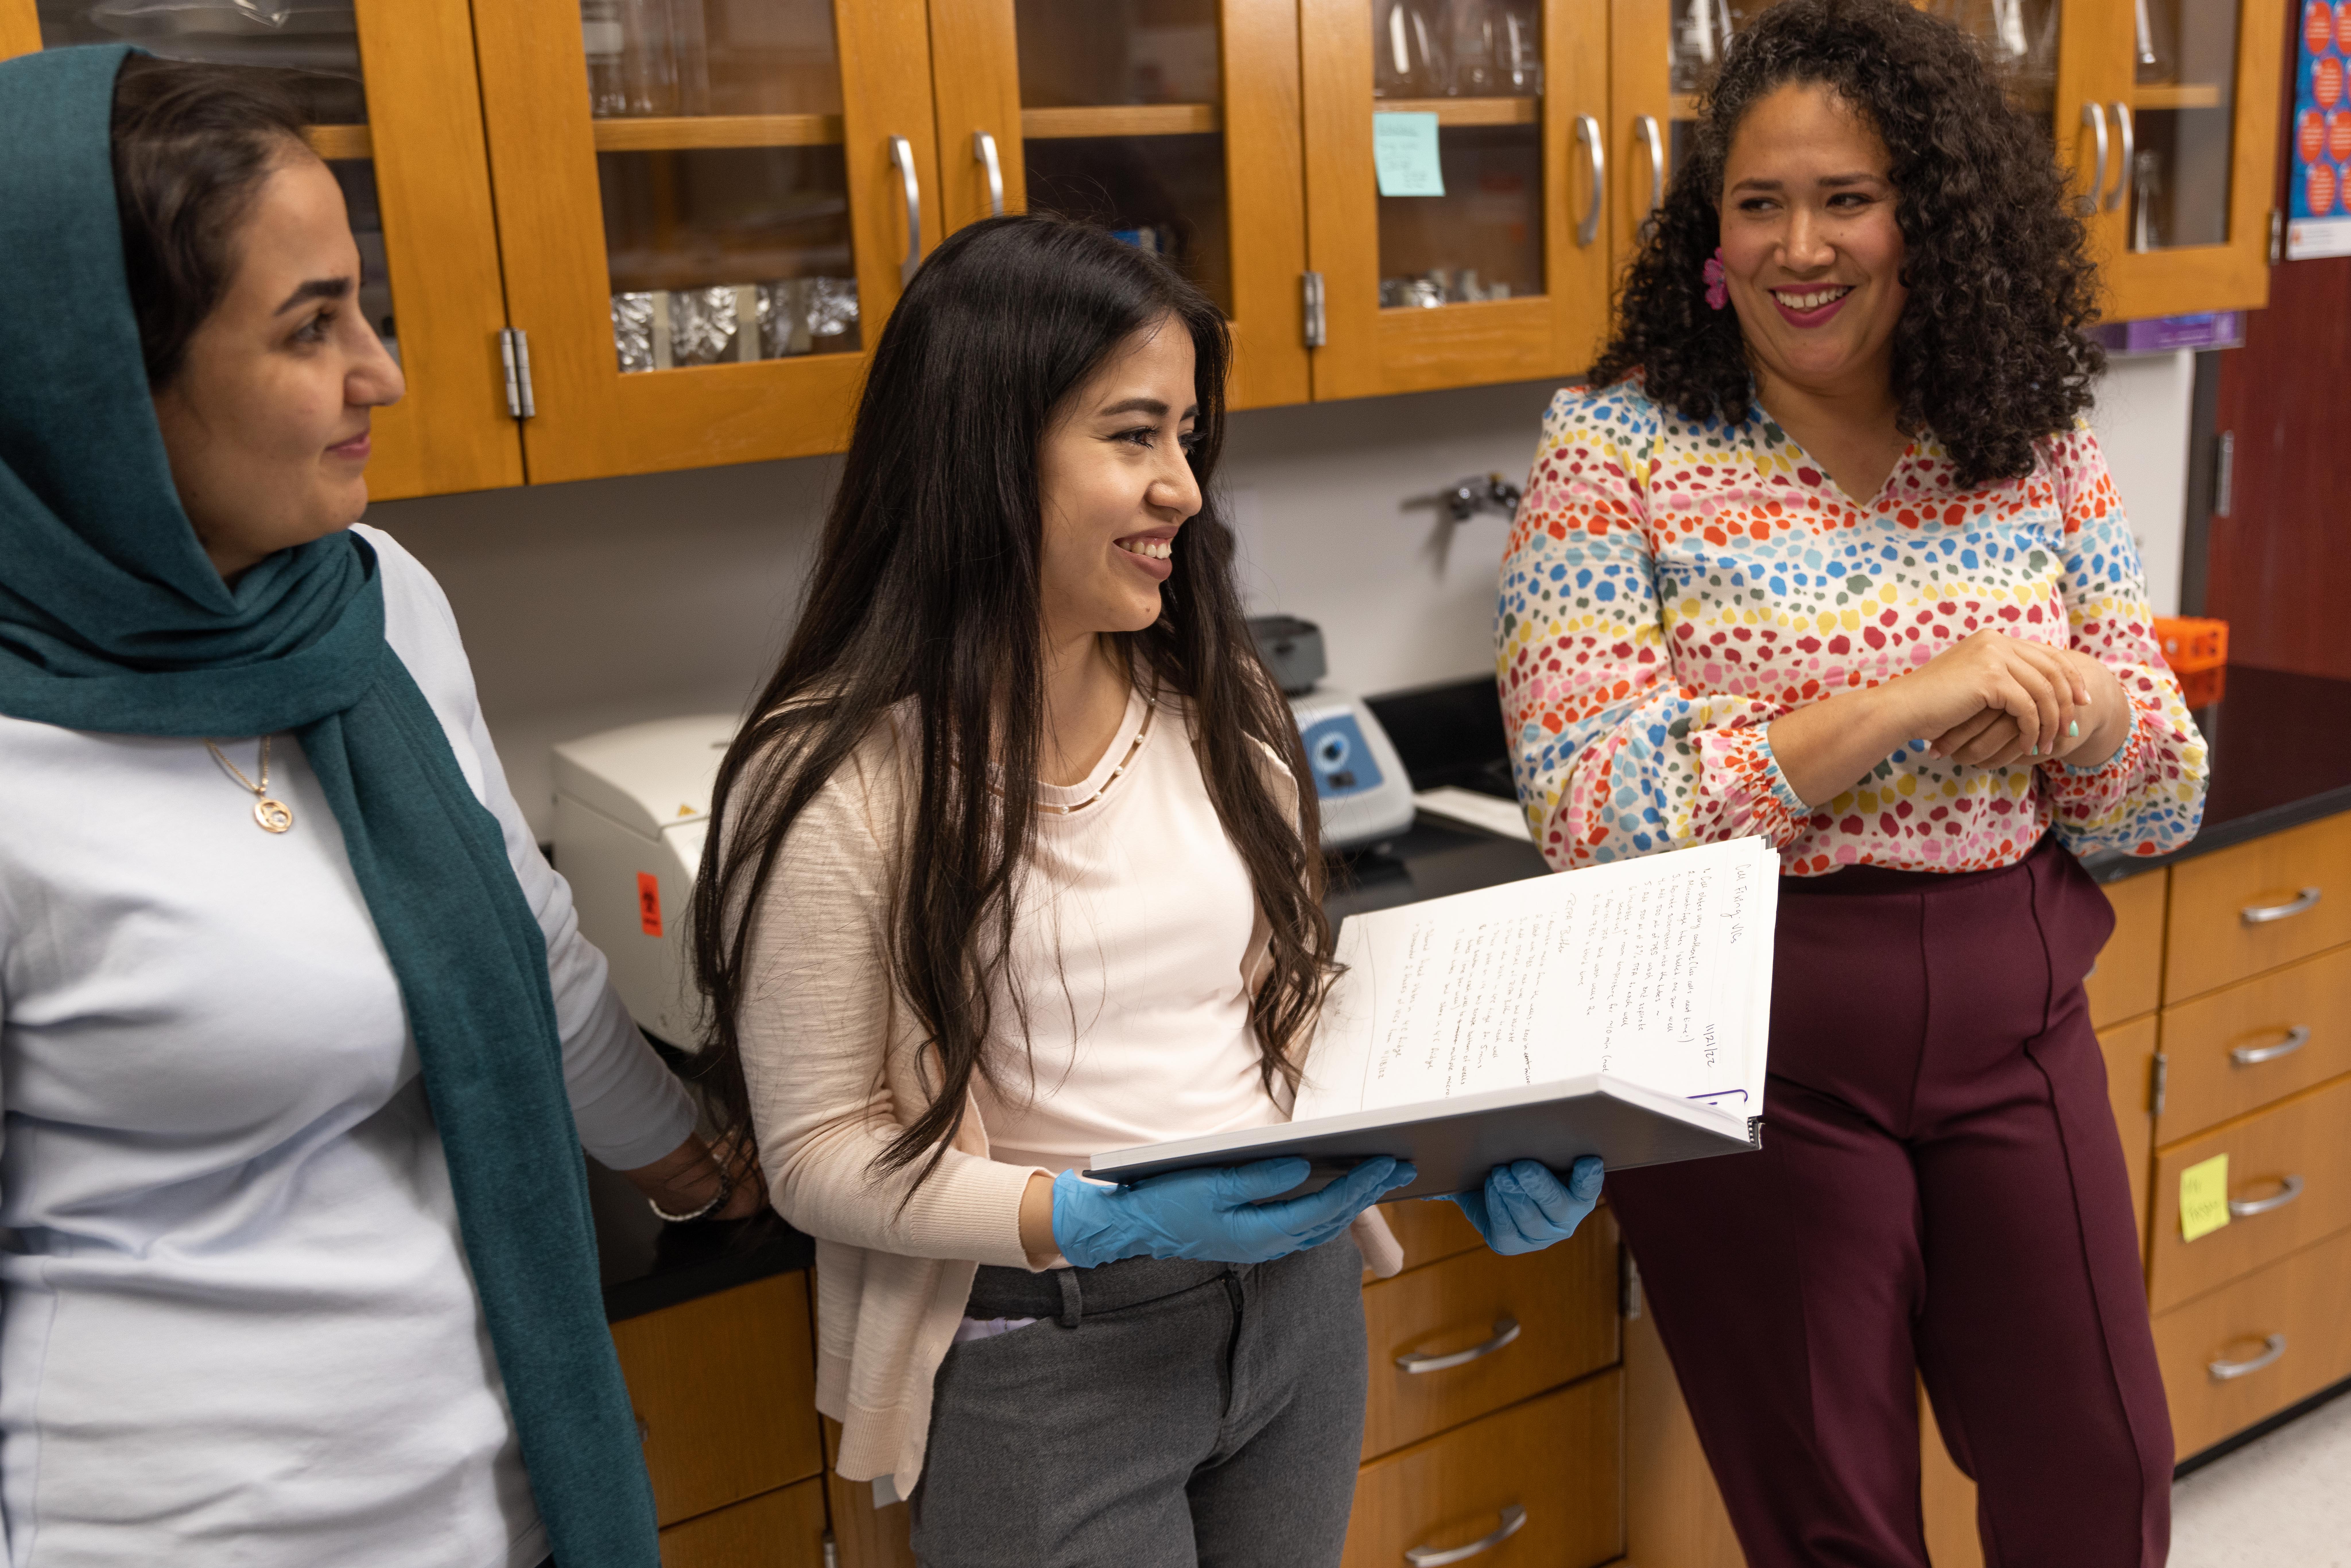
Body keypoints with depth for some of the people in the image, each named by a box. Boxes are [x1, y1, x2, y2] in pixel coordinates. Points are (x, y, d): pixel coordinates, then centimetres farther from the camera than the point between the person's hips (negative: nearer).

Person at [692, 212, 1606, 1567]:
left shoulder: (1213, 698, 1)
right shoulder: (836, 783, -16)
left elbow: (1302, 993, 7)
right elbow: (822, 1151, -13)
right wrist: (1099, 1223, -26)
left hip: (1299, 1300, 6)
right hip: (1041, 1364, -5)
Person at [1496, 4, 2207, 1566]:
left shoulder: (2035, 445, 2)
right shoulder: (1620, 445, -9)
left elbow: (2167, 804, 5)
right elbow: (1590, 812, -18)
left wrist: (2079, 708, -18)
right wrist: (1902, 704, -24)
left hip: (2017, 1027, 4)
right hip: (1753, 1050, -3)